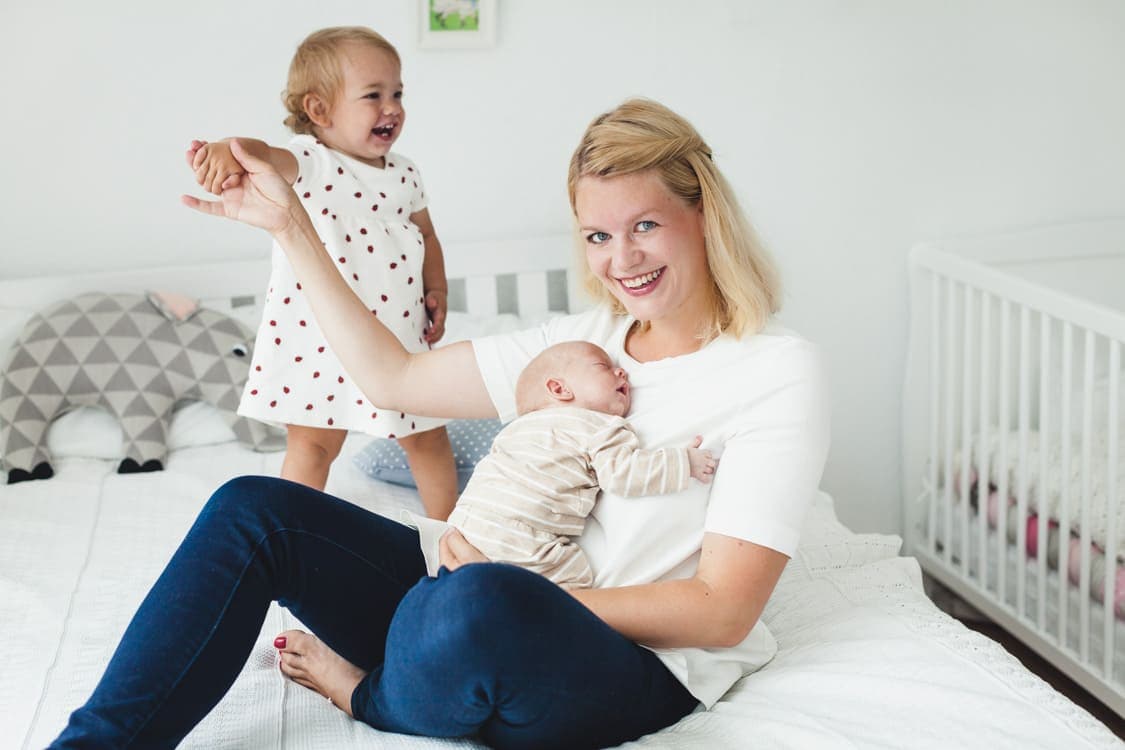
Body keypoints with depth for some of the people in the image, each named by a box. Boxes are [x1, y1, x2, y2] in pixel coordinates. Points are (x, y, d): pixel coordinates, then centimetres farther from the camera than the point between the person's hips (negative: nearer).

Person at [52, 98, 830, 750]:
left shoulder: (779, 371, -9)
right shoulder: (585, 339, 11)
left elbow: (722, 611, -15)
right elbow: (397, 377, 14)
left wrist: (527, 595, -19)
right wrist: (293, 227, 14)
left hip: (636, 667, -6)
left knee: (481, 602, -40)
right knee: (250, 510, -6)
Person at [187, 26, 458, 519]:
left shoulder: (404, 174, 4)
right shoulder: (308, 164, -14)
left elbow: (426, 236, 18)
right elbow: (265, 154, -36)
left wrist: (436, 291, 4)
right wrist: (227, 151, -58)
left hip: (399, 338, 5)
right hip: (320, 343, -4)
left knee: (428, 437, 15)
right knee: (311, 444, 9)